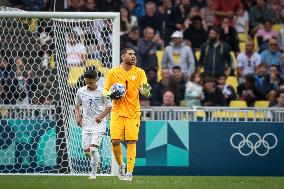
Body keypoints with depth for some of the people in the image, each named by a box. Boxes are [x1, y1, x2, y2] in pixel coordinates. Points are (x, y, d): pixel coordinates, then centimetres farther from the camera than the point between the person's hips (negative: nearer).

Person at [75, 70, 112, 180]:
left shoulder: (102, 92, -9)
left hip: (98, 123, -4)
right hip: (86, 123, 4)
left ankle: (93, 173, -6)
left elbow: (109, 106, -3)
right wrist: (78, 115, 1)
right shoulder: (81, 91, 2)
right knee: (86, 150, -1)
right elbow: (77, 104, 17)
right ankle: (96, 159, 33)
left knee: (93, 148, -17)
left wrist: (101, 116, -18)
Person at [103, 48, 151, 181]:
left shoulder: (139, 72, 3)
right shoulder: (113, 72, 3)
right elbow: (105, 90, 10)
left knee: (131, 142, -5)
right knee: (115, 141, -7)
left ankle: (129, 171, 1)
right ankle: (120, 165, 19)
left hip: (133, 113, 0)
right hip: (117, 112, 0)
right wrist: (110, 95, -12)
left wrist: (145, 91, -27)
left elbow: (145, 91, -3)